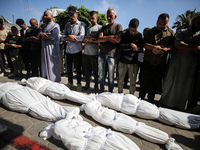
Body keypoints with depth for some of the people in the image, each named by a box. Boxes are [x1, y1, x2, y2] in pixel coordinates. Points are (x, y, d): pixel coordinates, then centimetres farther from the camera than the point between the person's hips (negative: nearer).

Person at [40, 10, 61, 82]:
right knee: (45, 65, 10)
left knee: (52, 67, -4)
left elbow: (53, 35, -19)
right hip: (44, 49, 8)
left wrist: (43, 35, -5)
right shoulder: (44, 26, 21)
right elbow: (39, 34, 11)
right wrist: (43, 34, -11)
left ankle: (54, 82, 6)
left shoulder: (55, 25, -3)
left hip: (52, 49, -7)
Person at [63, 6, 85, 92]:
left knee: (78, 68, 3)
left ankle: (79, 84, 19)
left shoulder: (81, 24, -1)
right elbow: (64, 36, 7)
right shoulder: (67, 25, 14)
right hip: (68, 50, 5)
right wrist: (70, 37, -12)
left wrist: (69, 37, -8)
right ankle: (70, 82, 28)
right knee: (69, 67, 11)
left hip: (77, 50, -4)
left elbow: (82, 37, -14)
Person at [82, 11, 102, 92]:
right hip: (86, 52, 5)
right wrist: (93, 38, -2)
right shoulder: (88, 28, 20)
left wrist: (90, 39, -11)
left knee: (95, 71, 0)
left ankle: (96, 86, 14)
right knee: (86, 70, 11)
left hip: (94, 53, -5)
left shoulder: (100, 27, 3)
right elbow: (84, 39, 17)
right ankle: (87, 84, 26)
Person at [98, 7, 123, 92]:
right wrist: (111, 37, -9)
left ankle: (110, 93, 19)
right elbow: (99, 39, 0)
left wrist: (105, 38, -4)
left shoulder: (118, 26, 4)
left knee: (111, 76, 4)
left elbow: (118, 40, -11)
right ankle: (101, 91, 26)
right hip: (102, 54, 4)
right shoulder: (104, 27, 17)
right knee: (101, 75, 10)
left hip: (111, 55, -4)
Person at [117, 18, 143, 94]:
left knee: (133, 81, 6)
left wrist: (129, 49, -12)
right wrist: (130, 45, -20)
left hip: (133, 62, 1)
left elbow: (140, 48, 2)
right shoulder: (123, 34, -1)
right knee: (120, 79, 11)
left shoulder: (139, 35, 3)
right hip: (122, 61, 0)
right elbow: (119, 46, -11)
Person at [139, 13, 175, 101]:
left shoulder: (171, 33, 9)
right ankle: (140, 100, 22)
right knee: (144, 82, 5)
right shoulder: (150, 32, 6)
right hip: (148, 63, -1)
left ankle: (150, 101, 31)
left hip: (161, 65, 2)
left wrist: (164, 49, -18)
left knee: (155, 84, 12)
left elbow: (173, 46, 2)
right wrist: (154, 47, -20)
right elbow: (144, 44, -5)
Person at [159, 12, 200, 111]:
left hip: (192, 66, 2)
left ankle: (181, 108, 20)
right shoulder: (182, 32, 9)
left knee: (187, 86, 5)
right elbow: (178, 44, -11)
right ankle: (166, 105, 19)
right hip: (177, 63, -1)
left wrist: (187, 49, -11)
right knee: (171, 83, 4)